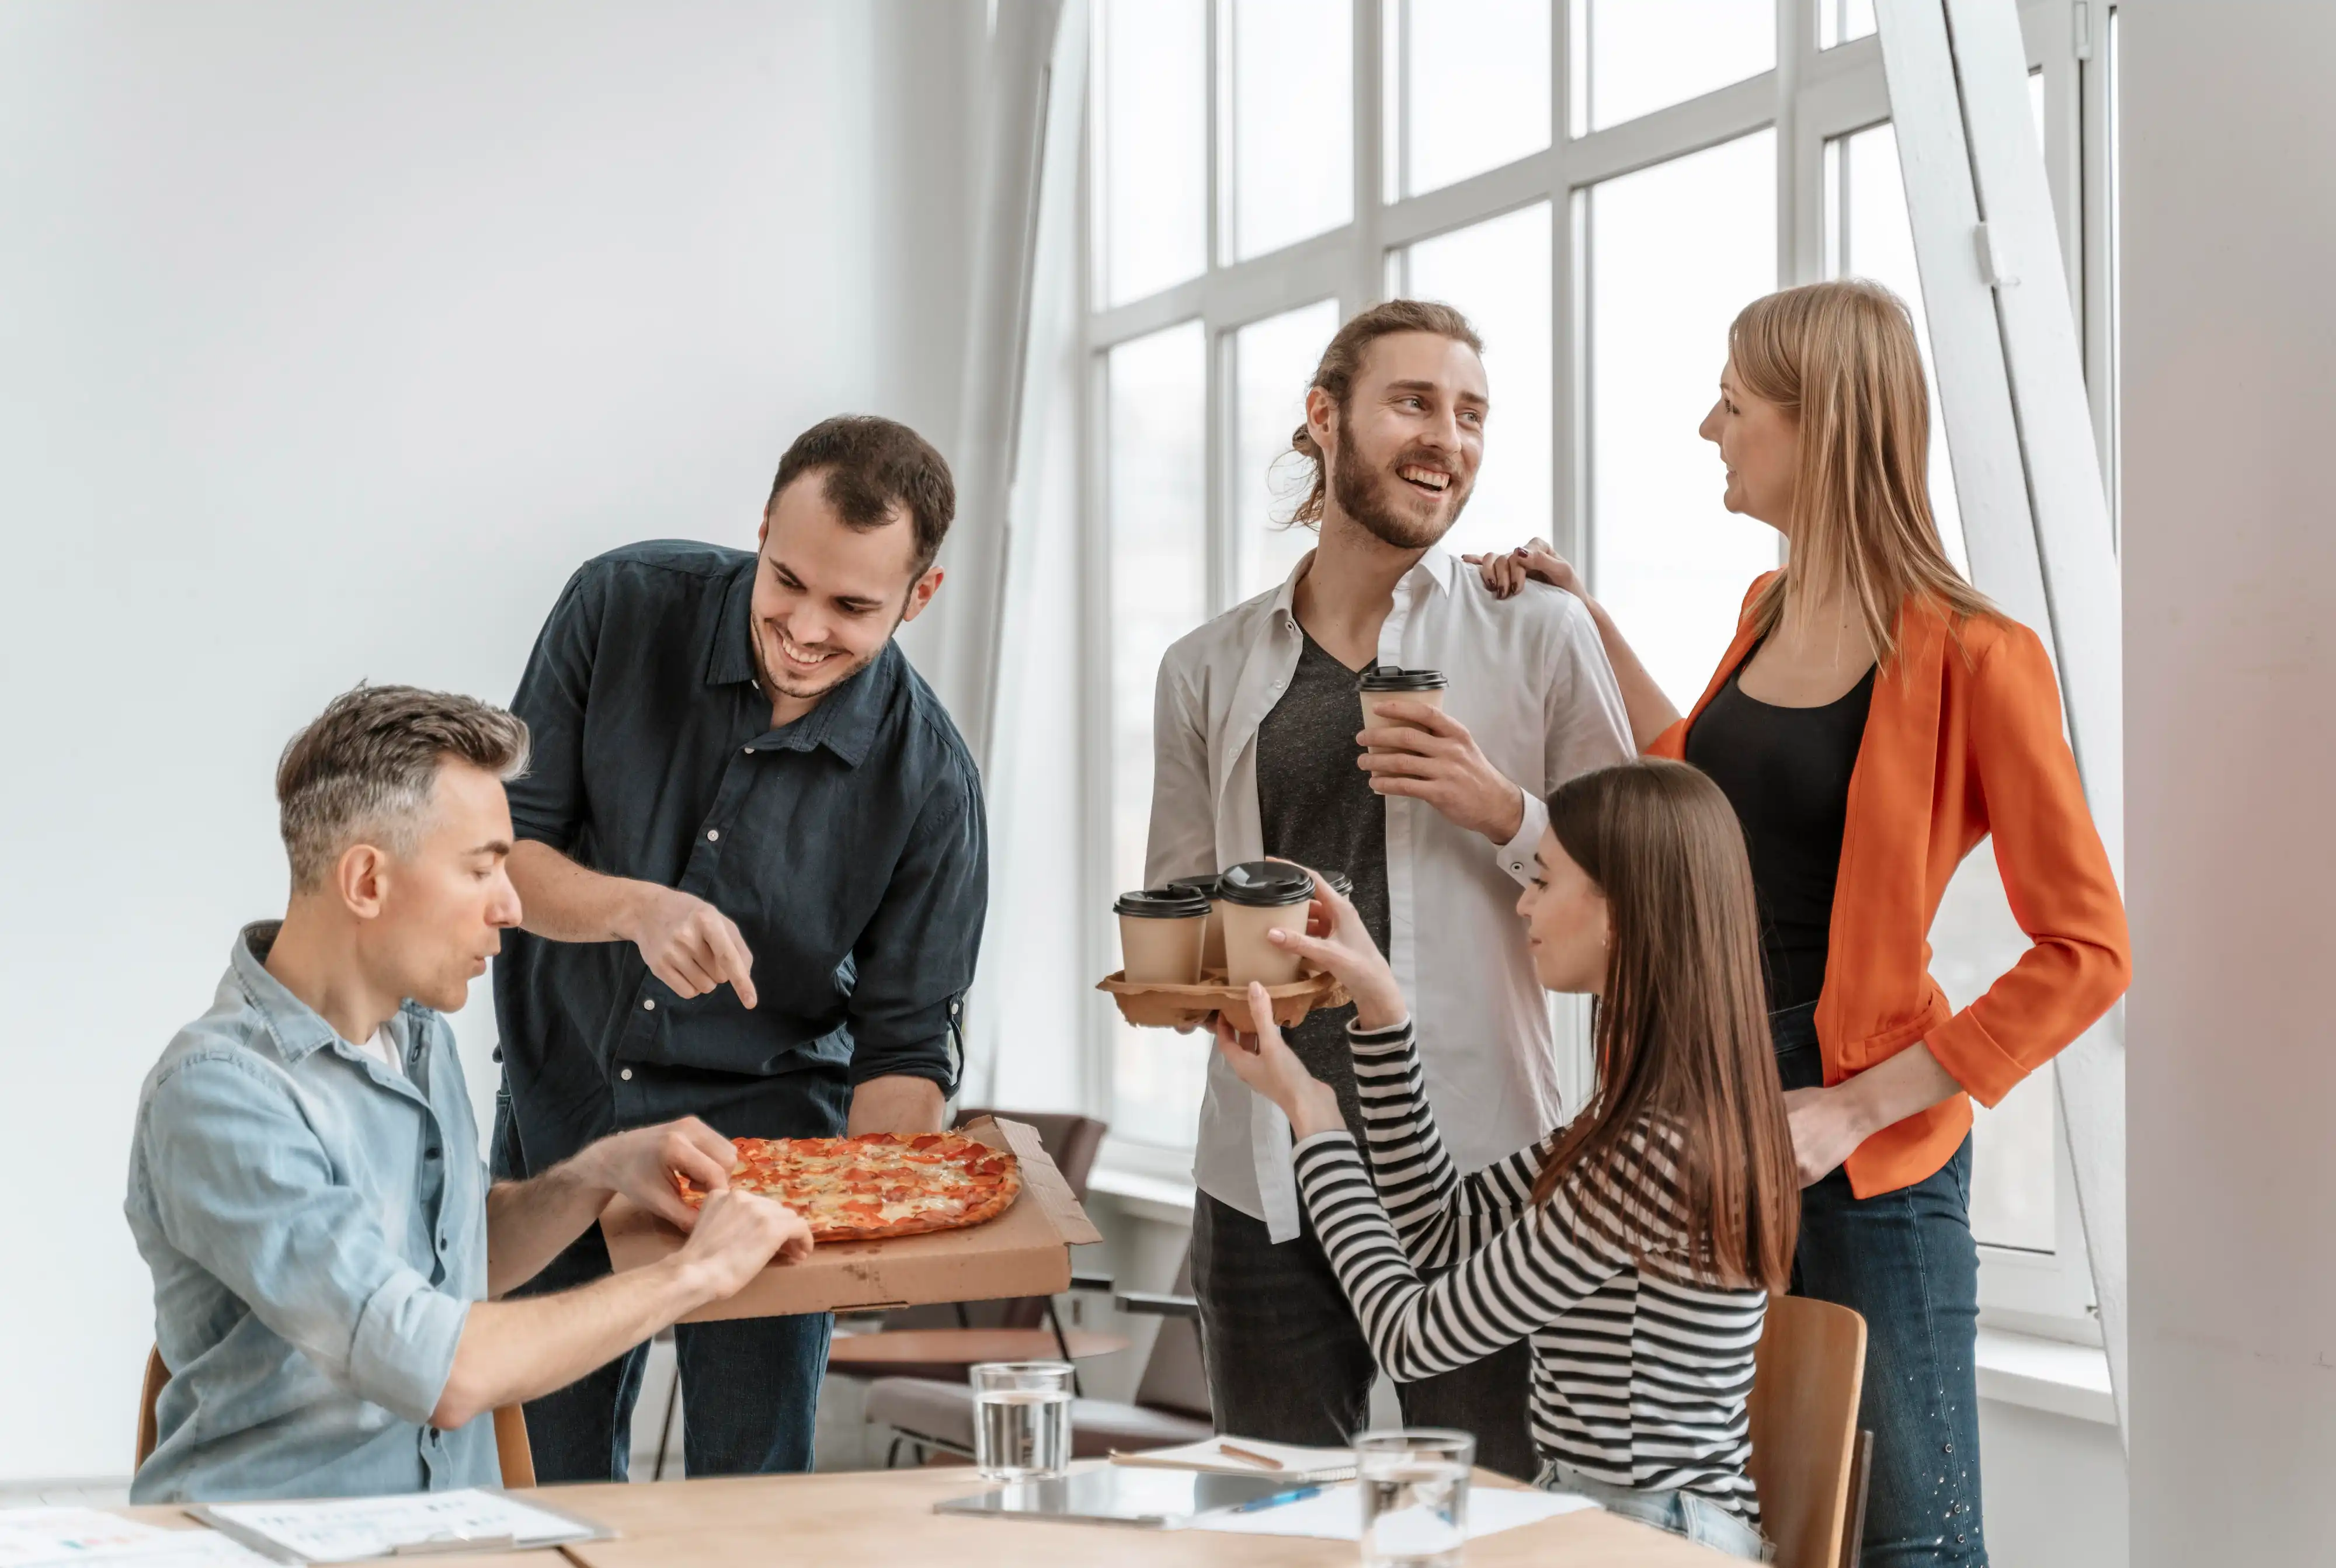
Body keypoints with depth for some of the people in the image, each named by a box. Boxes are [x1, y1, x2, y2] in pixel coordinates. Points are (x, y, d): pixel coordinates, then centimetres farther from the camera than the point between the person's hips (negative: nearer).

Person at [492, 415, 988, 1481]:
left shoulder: (929, 781, -15)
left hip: (765, 1115, -1)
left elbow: (905, 1047, -9)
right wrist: (638, 908, -27)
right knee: (547, 1470, 11)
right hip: (562, 1105, 2)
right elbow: (501, 849, -8)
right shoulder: (624, 608, -13)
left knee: (751, 1485, 0)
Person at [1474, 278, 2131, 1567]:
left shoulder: (1969, 658, -14)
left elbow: (2086, 952, -14)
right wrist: (1593, 632, 22)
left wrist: (1857, 1110, -18)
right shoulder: (1768, 611, 8)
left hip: (1862, 1155, -7)